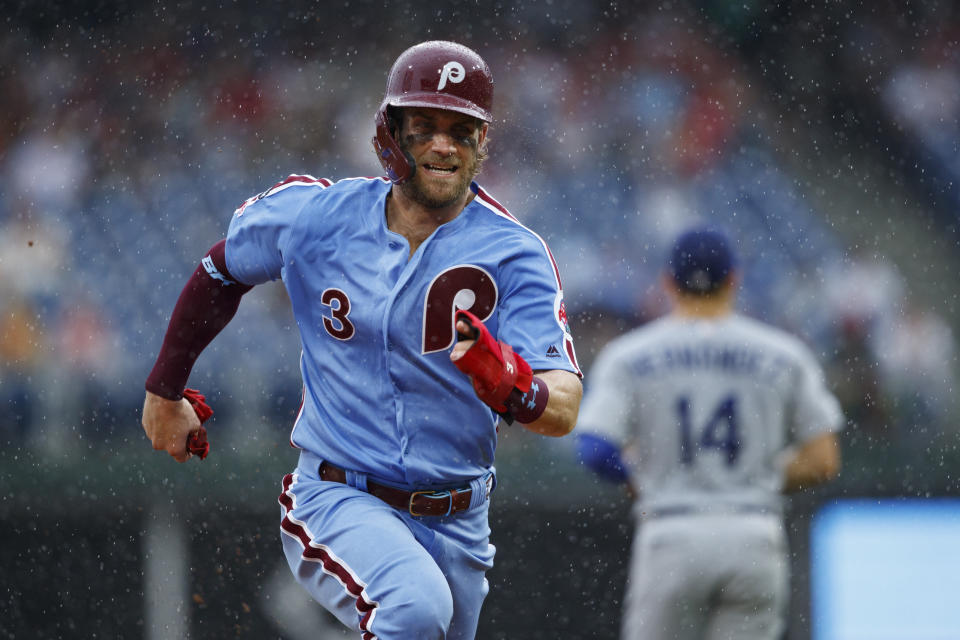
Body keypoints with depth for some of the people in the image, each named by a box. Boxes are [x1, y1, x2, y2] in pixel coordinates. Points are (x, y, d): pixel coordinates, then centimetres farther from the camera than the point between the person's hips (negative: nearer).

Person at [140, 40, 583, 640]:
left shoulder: (514, 254, -9)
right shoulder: (315, 215, -5)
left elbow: (564, 410, -20)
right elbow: (222, 272, 17)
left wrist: (511, 383, -43)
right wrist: (165, 390, 23)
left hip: (456, 522, 3)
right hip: (336, 497, -2)